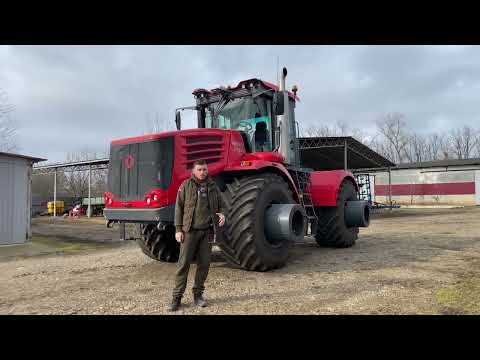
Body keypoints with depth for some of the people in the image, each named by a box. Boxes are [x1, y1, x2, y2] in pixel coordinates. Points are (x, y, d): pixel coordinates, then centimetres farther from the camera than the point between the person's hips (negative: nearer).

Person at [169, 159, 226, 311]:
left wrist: (222, 214, -7)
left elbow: (221, 205, 16)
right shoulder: (186, 186, 1)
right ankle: (177, 297, 4)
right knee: (184, 263, -4)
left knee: (204, 263, 7)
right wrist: (178, 229, -7)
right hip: (190, 230, -3)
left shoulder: (212, 187, 9)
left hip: (207, 231, 3)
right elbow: (179, 208, -1)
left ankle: (198, 294, 21)